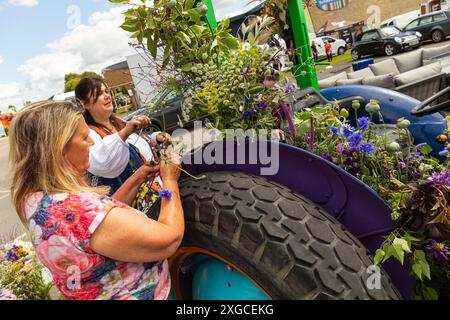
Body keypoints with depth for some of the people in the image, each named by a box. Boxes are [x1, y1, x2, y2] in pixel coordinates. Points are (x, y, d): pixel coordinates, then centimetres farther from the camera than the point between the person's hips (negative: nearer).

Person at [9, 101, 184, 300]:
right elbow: (169, 239, -31)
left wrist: (136, 179, 0)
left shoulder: (37, 197, -7)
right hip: (137, 294, -8)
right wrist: (170, 181, -18)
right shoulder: (79, 210, -35)